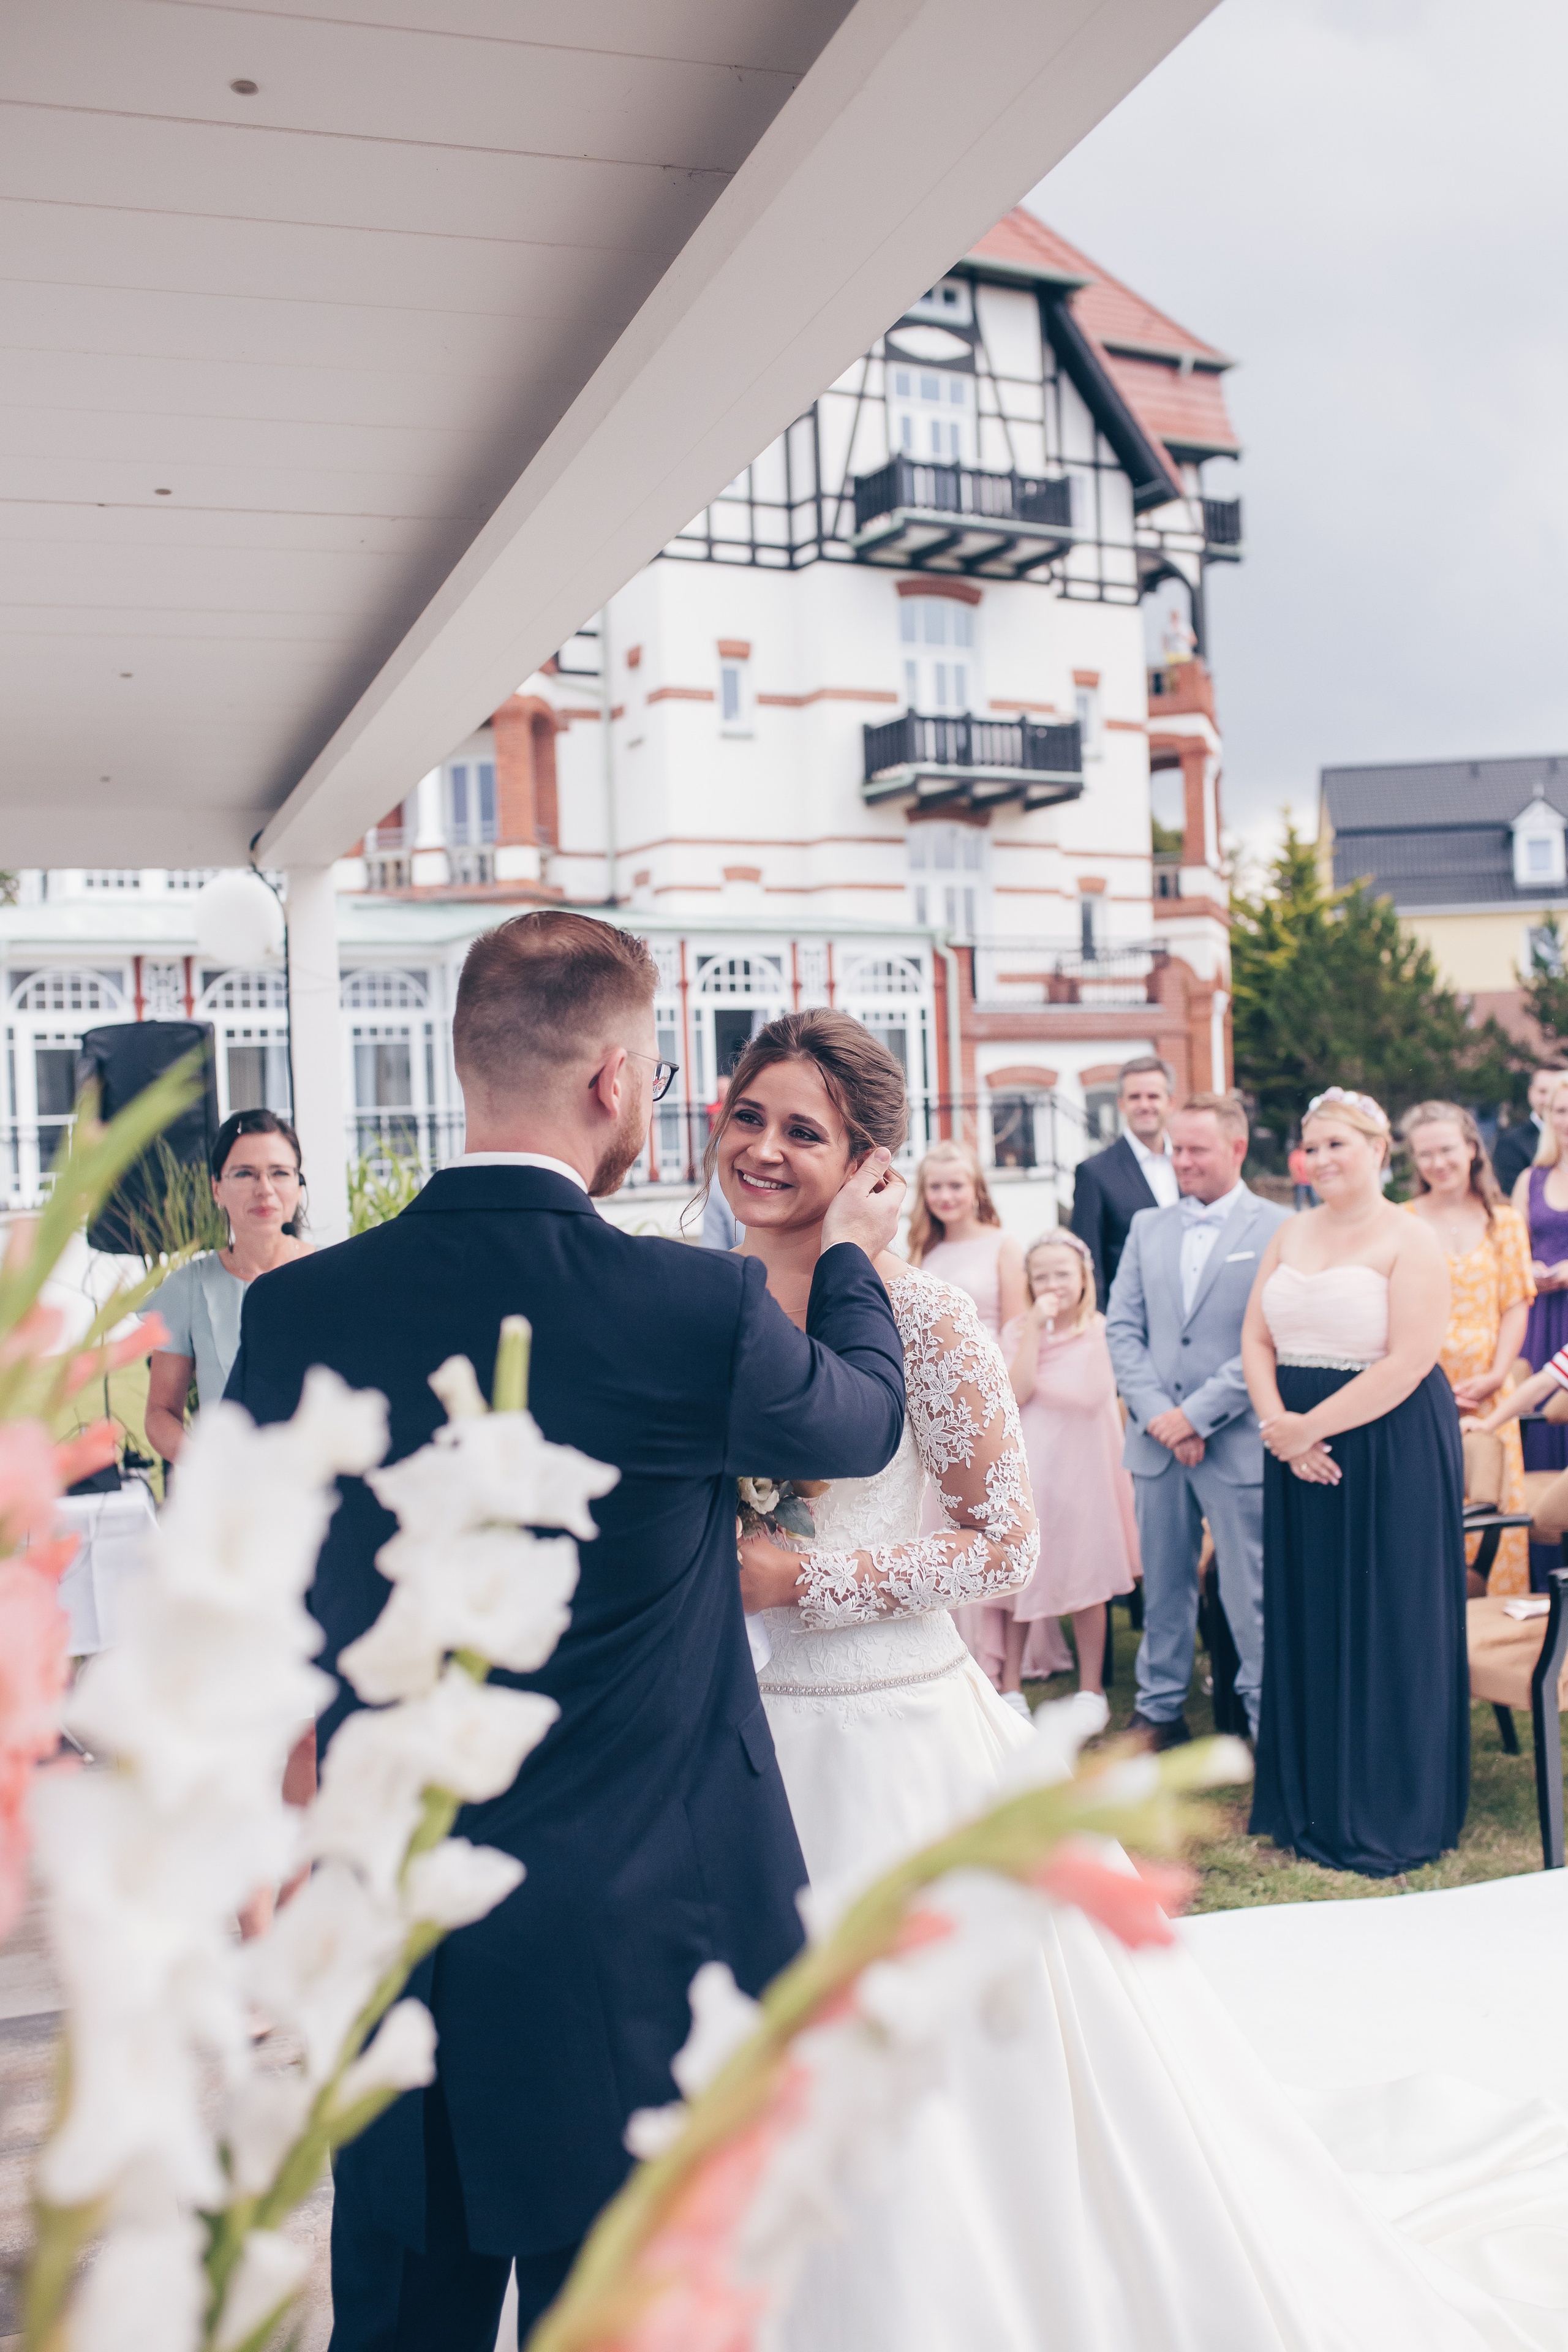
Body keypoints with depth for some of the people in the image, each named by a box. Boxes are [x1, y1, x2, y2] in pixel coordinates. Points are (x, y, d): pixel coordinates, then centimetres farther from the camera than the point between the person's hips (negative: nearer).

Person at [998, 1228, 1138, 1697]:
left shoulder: (1102, 1332, -1)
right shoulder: (1018, 1331, 5)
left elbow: (1094, 1395, -15)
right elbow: (1017, 1394, -12)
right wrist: (1034, 1328, -13)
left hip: (1081, 1466, -1)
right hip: (1028, 1467, 2)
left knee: (1088, 1579, 4)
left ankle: (1090, 1688, 16)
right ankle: (1010, 1683, 16)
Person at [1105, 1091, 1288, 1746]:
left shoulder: (1278, 1231, -4)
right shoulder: (1148, 1228, 12)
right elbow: (1121, 1328, 8)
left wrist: (1196, 1414, -13)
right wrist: (1155, 1413, -5)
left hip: (1238, 1442, -5)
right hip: (1157, 1441, 5)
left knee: (1251, 1592, 1)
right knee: (1162, 1585, 13)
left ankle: (1269, 1719, 14)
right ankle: (1159, 1710, 25)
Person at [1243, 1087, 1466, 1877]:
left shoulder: (1411, 1240, -8)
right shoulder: (1291, 1235, 12)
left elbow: (1408, 1362, -17)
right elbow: (1256, 1340, 8)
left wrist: (1310, 1427, -16)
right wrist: (1279, 1424, -9)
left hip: (1392, 1449, -6)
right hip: (1300, 1451, 6)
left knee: (1387, 1628, 2)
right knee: (1306, 1624, 10)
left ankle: (1389, 1817, 17)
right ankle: (1311, 1803, 24)